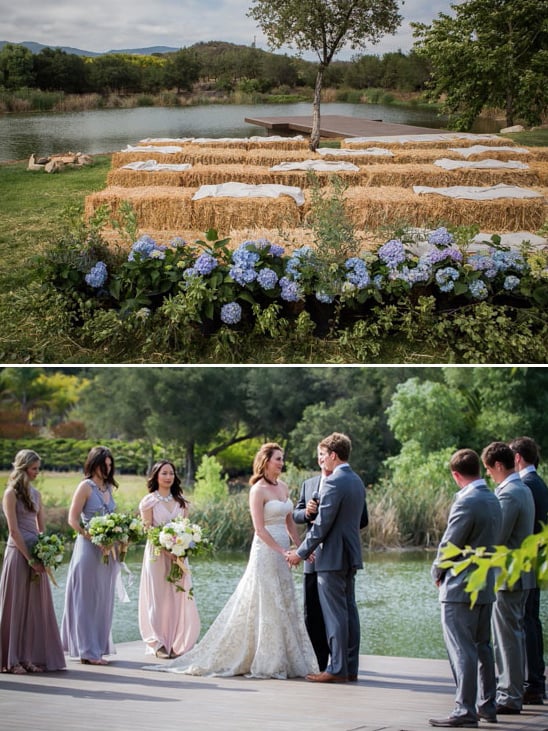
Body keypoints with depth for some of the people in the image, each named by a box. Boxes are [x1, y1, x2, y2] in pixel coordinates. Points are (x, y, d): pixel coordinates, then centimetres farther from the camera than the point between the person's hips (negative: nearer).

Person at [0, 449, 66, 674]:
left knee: (36, 606, 7)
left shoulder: (35, 493, 13)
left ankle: (30, 656, 13)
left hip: (36, 554, 7)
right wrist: (29, 558, -15)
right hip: (18, 553, -7)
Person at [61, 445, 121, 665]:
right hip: (89, 548, -7)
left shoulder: (107, 488, 13)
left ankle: (98, 648, 16)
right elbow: (73, 519, -11)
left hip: (107, 550, 7)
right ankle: (88, 651, 3)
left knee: (103, 600, 10)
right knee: (88, 599, -1)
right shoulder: (86, 487, -8)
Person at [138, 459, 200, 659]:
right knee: (157, 598, -3)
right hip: (157, 553, -4)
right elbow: (147, 530, -7)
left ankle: (176, 644, 7)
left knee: (178, 597, 0)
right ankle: (158, 644, 2)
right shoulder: (149, 501, -1)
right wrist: (165, 549, -19)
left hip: (177, 555, 4)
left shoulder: (181, 502, 13)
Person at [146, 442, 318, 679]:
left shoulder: (283, 487, 12)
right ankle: (265, 663, 3)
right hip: (266, 552, -8)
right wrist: (282, 551, -20)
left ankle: (279, 660, 15)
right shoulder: (258, 490, -11)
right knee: (266, 607, -4)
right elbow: (260, 529, -15)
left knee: (284, 607, 9)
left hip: (282, 553, 8)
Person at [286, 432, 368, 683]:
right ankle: (351, 667, 14)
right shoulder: (357, 481, 13)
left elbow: (322, 524, -18)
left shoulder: (334, 482, -16)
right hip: (351, 555, 9)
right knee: (349, 610, 11)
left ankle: (337, 669, -4)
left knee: (334, 614, -6)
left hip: (333, 557, -9)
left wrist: (302, 552, -8)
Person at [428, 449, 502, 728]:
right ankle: (487, 705, 22)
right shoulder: (493, 501, 9)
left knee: (461, 650, -5)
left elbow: (449, 545, -15)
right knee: (482, 647, 16)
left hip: (460, 588, -9)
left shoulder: (466, 502, -18)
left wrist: (438, 573, 3)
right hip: (486, 586, 9)